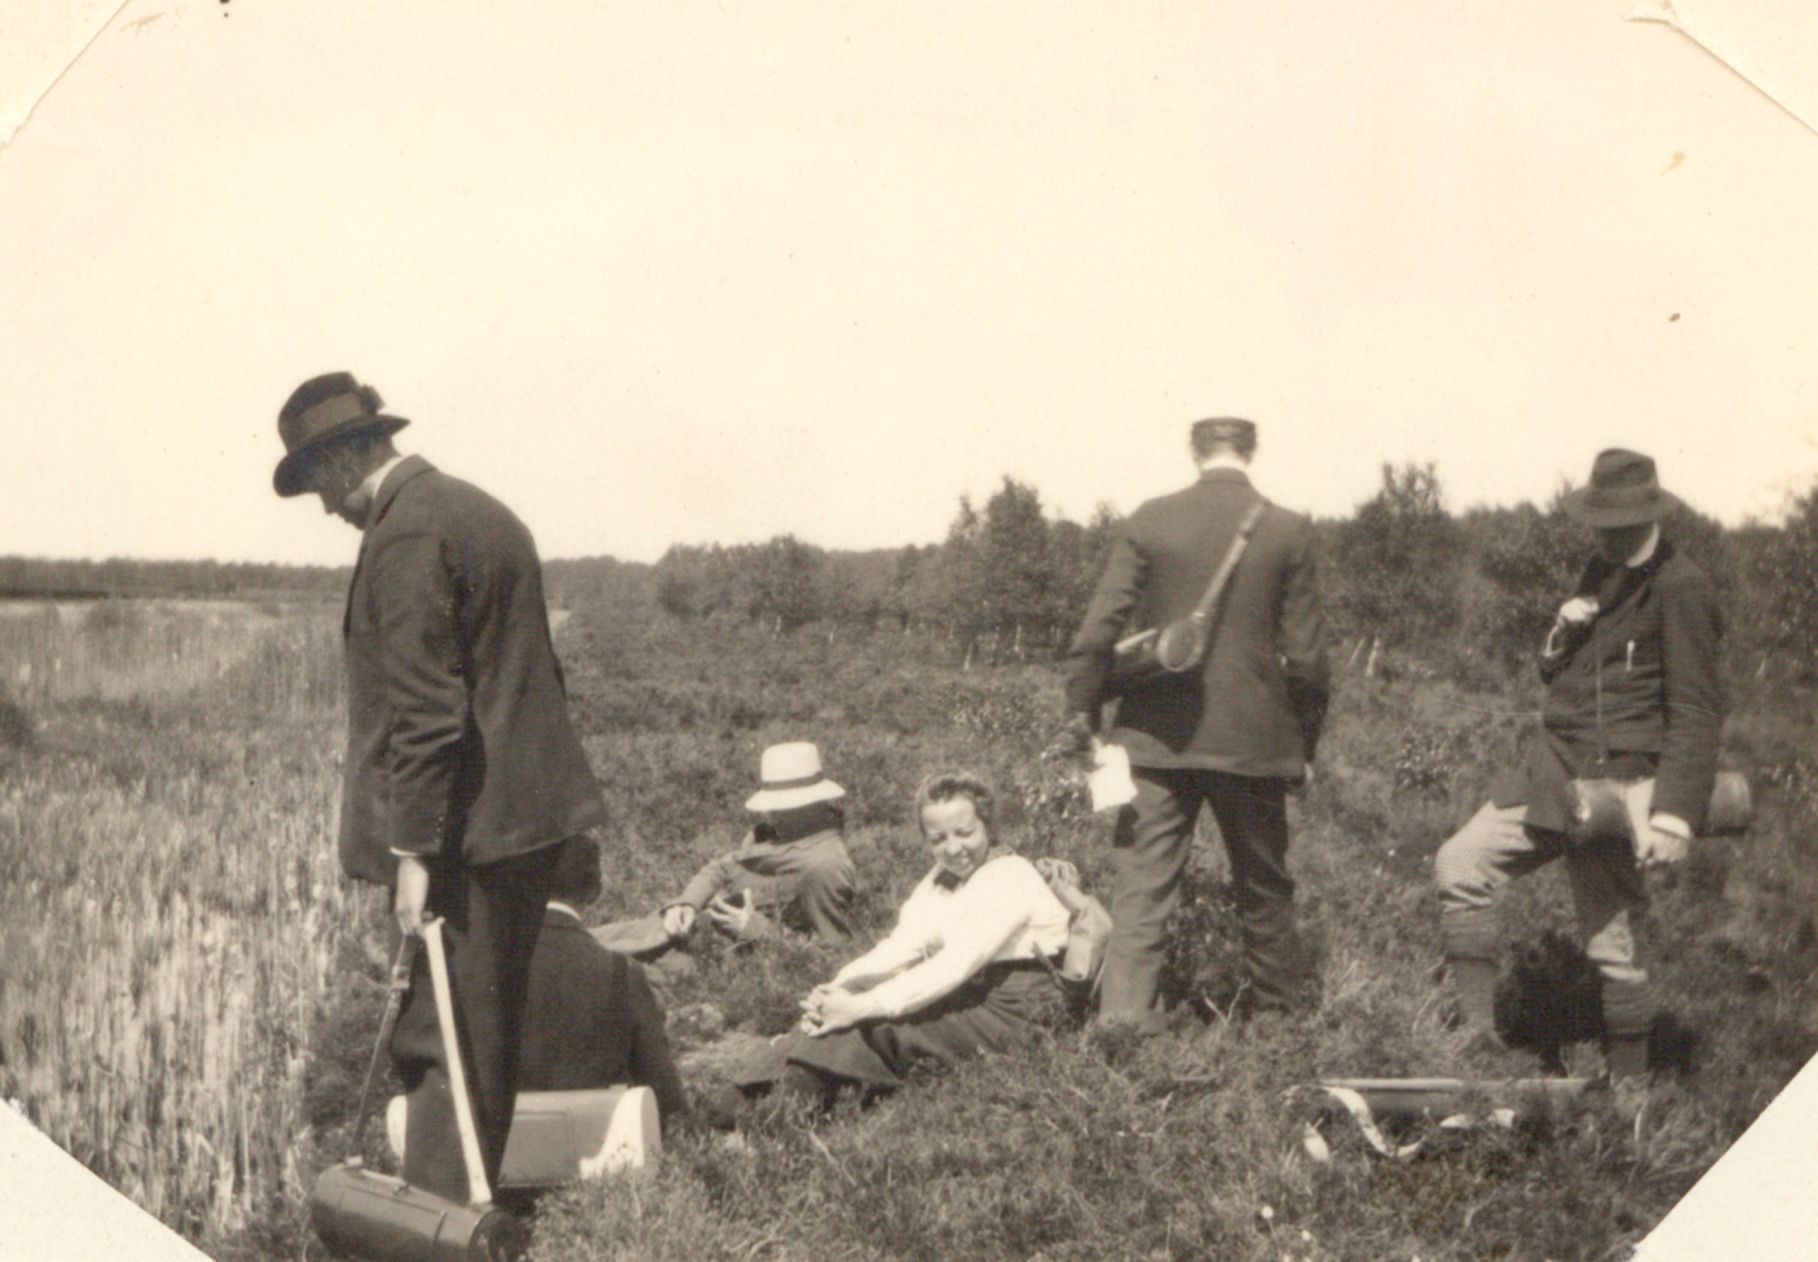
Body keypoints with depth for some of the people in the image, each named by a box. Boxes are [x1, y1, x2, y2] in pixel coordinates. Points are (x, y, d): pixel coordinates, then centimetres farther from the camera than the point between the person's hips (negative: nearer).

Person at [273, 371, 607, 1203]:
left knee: (445, 1043, -4)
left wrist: (413, 850, -18)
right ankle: (468, 1203, 28)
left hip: (471, 829, -10)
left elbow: (425, 709, -20)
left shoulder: (406, 533, -15)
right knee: (486, 1033, 17)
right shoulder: (481, 512, 16)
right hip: (530, 810, 10)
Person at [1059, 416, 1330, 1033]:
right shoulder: (1288, 531, -3)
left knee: (1141, 886, 2)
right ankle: (1281, 1001, 31)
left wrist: (1080, 717, 4)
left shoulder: (1147, 522, -3)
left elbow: (1097, 631, -6)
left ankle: (1124, 1012, -6)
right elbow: (1305, 654, -2)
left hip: (1156, 735, 0)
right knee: (1264, 884, 17)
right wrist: (1304, 745, 9)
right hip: (1251, 738, 1)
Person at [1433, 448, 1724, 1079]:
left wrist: (1675, 813, -20)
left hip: (1615, 782, -8)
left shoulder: (1681, 589, -11)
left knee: (1611, 943, -4)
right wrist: (1561, 635, 0)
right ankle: (1477, 1036, 5)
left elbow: (1696, 713, -13)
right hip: (1551, 766, 8)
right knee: (1461, 866, 0)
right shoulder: (1601, 572, 15)